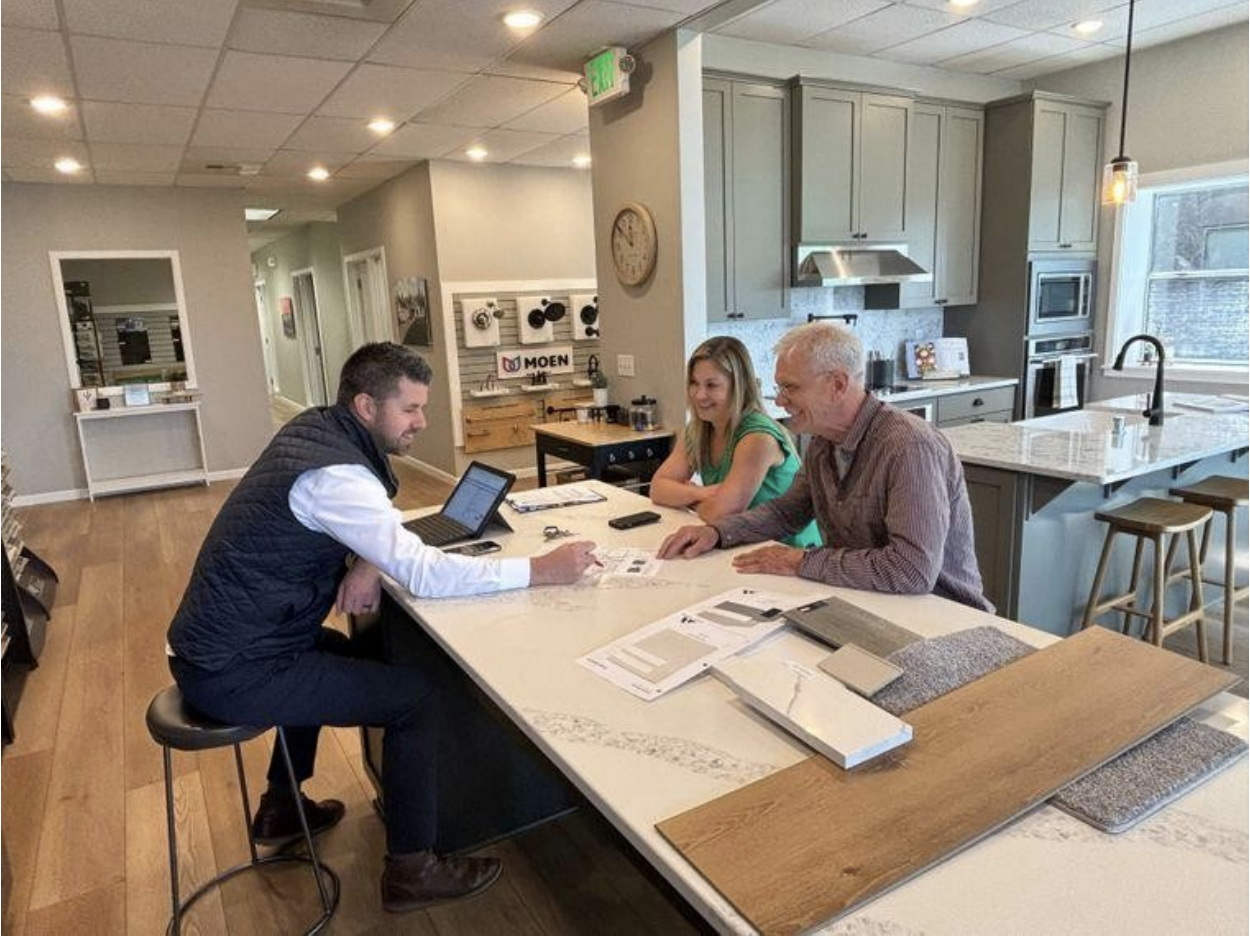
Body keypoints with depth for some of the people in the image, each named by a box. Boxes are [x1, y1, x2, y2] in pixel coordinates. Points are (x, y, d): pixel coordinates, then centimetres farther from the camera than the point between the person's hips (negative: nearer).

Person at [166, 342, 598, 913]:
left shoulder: (315, 429, 2)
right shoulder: (334, 475, -25)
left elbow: (371, 524, 13)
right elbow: (425, 575, -29)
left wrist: (370, 562, -10)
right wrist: (543, 569, -26)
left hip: (212, 643, 9)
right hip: (232, 673, -9)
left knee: (335, 652, 32)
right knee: (416, 696, -7)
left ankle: (281, 806, 43)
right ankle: (411, 870, 9)